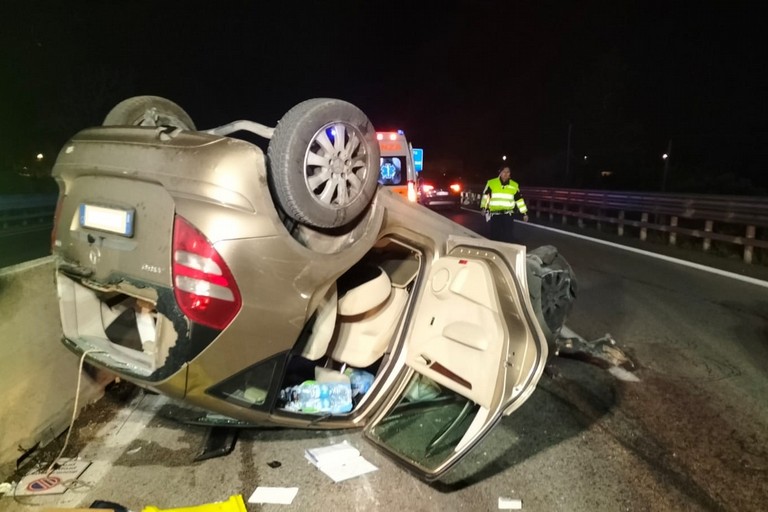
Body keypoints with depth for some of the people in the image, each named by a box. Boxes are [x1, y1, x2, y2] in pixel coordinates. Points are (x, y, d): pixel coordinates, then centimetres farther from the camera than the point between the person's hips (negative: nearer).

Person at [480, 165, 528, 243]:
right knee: (495, 236, 5)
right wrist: (483, 207, -5)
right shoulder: (491, 183, 2)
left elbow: (519, 200, 12)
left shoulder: (514, 185, 7)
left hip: (508, 215, 1)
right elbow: (486, 196, 6)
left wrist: (524, 213, 12)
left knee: (508, 236, -4)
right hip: (495, 215, -1)